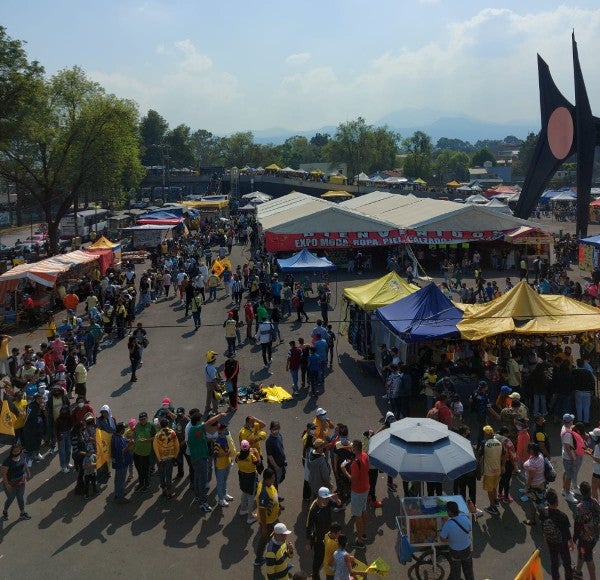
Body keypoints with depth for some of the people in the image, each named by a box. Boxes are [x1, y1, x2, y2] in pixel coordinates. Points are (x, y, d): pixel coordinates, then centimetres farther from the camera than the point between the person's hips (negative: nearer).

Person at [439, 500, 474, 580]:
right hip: (467, 549, 3)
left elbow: (442, 539, -20)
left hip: (455, 552, -3)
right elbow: (470, 529, -2)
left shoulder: (448, 524, -33)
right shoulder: (466, 517, -22)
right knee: (468, 570, 26)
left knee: (455, 571, 20)